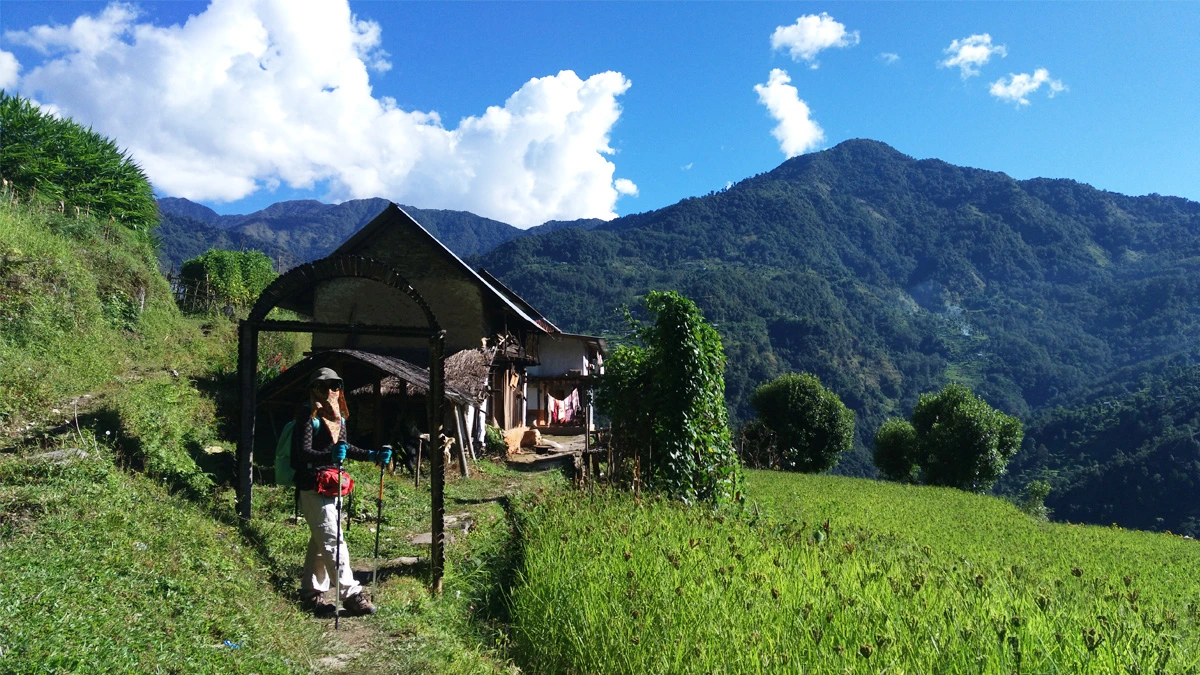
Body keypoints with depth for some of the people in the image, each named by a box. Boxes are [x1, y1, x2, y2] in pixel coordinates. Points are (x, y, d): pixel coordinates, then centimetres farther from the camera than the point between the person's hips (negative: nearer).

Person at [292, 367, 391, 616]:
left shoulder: (337, 415, 14)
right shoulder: (308, 415, -13)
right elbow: (304, 452, -22)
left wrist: (371, 455, 10)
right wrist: (330, 456, -40)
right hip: (313, 487, -9)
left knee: (320, 541, 15)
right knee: (332, 541, -10)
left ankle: (310, 593, 25)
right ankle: (351, 595, -9)